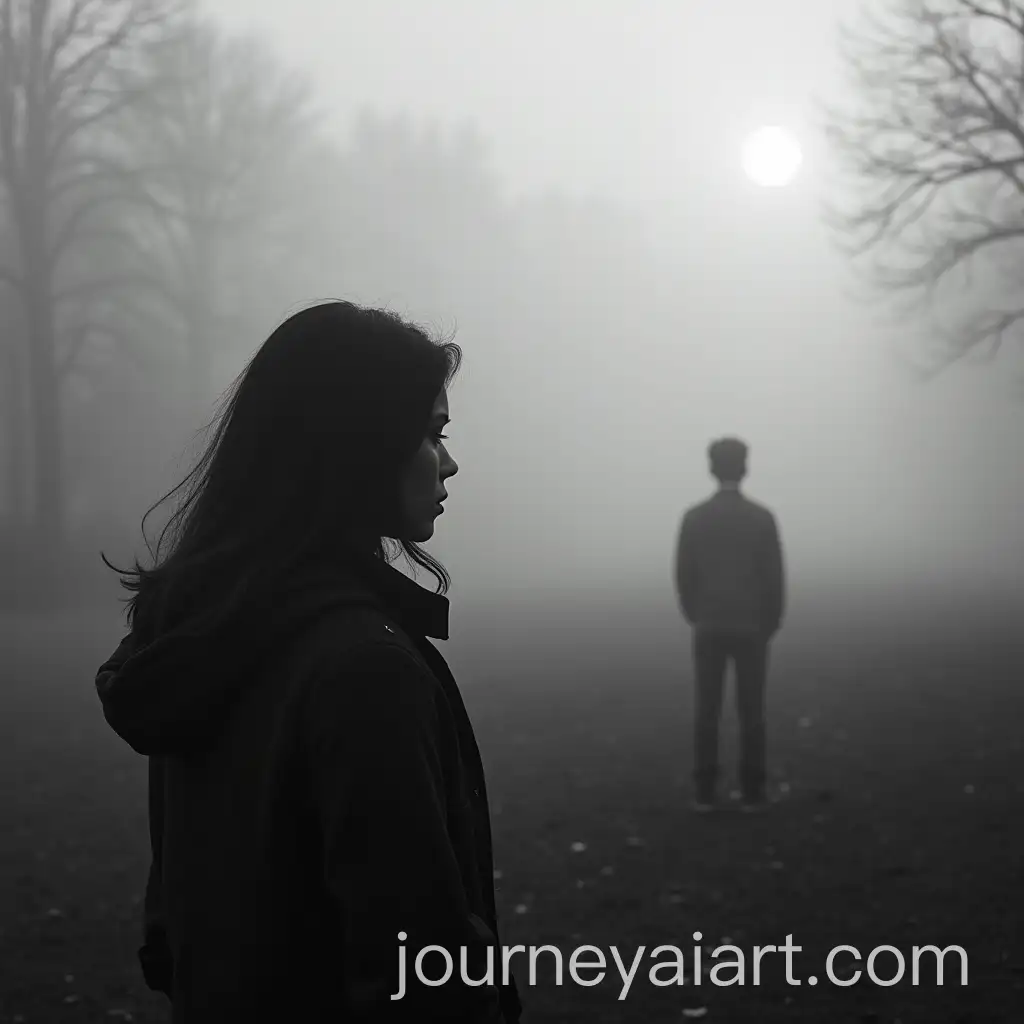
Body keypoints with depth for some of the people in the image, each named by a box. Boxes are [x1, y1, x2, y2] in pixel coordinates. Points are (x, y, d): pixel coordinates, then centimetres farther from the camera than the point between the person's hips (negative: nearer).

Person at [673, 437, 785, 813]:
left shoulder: (693, 517, -5)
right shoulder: (763, 518, -7)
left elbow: (684, 576, -1)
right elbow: (774, 578, -6)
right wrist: (770, 626, 8)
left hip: (709, 629, 1)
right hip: (751, 629, -1)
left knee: (707, 712, 5)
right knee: (751, 712, 5)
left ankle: (705, 793, 5)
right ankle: (751, 793, 5)